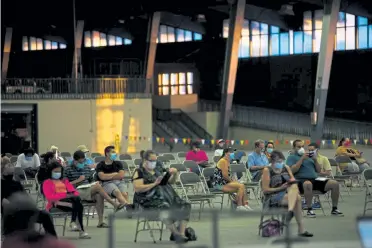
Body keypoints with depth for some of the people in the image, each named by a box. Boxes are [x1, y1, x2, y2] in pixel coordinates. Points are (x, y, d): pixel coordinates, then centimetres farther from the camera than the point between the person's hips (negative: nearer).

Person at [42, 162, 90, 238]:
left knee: (77, 199, -35)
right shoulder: (47, 182, 13)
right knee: (78, 206, -35)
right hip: (57, 202, -5)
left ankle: (73, 222, -38)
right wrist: (65, 195, -15)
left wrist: (74, 195, -8)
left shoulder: (65, 181, 31)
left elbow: (74, 191, 19)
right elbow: (49, 196, -6)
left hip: (69, 199, 5)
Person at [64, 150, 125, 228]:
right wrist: (77, 181, -12)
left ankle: (100, 221, -29)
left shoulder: (87, 168, 20)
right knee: (97, 186, -28)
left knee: (99, 196, -30)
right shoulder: (68, 169, 4)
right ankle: (115, 204, -25)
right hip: (77, 192, -5)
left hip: (88, 190, 5)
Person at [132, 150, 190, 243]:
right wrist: (154, 184, -13)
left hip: (168, 197, 7)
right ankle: (176, 234, -28)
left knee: (185, 206, -15)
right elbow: (137, 188, -11)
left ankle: (182, 233, -24)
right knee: (165, 209, -38)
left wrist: (175, 174, 7)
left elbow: (171, 181, 29)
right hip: (152, 200, -7)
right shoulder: (139, 172, 4)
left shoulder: (158, 170, 24)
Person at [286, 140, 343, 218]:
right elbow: (292, 170, -8)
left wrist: (315, 160, 6)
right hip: (301, 180, -6)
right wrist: (302, 159, -9)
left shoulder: (309, 156, 26)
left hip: (315, 179, 6)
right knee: (308, 184, -43)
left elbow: (318, 170, 22)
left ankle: (334, 209, -3)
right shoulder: (291, 157, 11)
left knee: (335, 184, -14)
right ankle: (309, 210, -31)